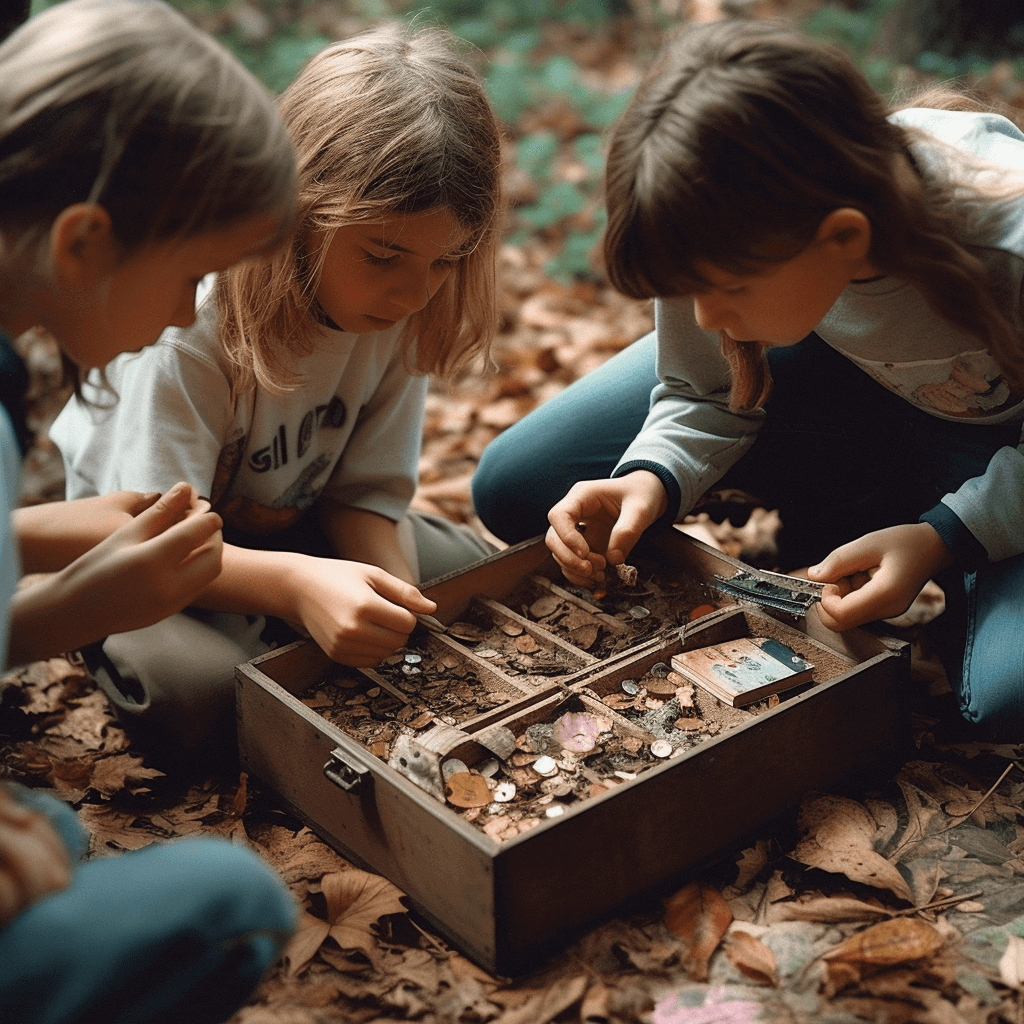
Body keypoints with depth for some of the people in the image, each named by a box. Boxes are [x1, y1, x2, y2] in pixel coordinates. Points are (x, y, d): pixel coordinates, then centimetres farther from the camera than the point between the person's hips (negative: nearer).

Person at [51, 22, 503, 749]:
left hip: (293, 523, 6)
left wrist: (402, 610, -32)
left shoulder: (400, 310, -18)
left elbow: (368, 491, -12)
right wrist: (295, 583, -55)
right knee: (199, 689, -33)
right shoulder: (189, 318, -34)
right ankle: (109, 639, 1)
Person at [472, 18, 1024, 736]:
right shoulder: (731, 225, -28)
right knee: (515, 486, -4)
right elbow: (704, 394, -8)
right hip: (844, 374, 4)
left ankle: (962, 597, 4)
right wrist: (654, 479, -26)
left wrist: (943, 537, -34)